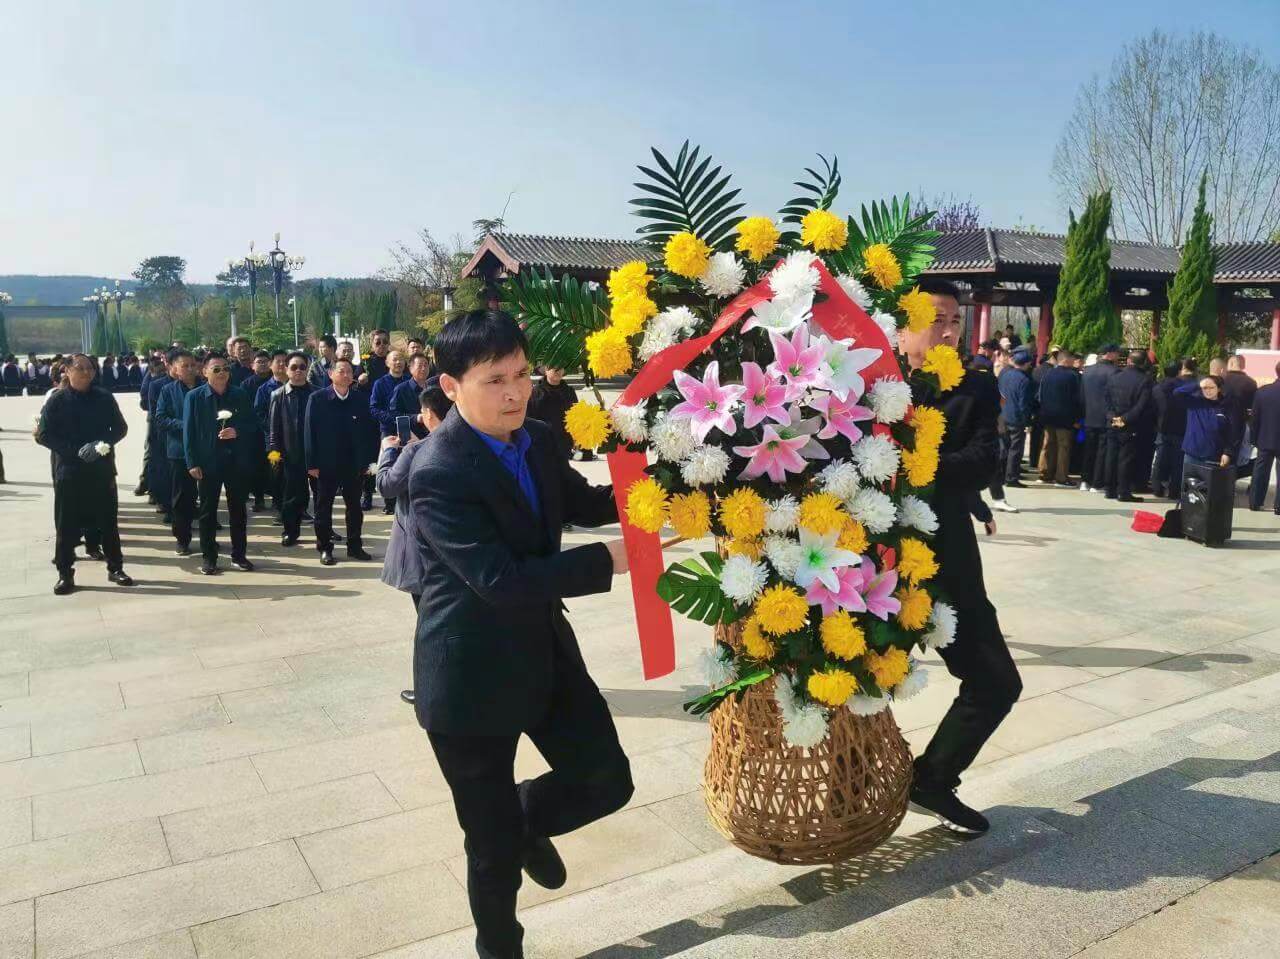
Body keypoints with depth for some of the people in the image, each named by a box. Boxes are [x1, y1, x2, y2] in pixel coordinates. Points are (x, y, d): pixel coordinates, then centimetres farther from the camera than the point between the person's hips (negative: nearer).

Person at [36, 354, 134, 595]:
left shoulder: (104, 398, 4)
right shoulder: (57, 401, -2)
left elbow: (120, 428, 6)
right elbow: (45, 435, -4)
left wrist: (103, 444, -13)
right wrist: (77, 450, -16)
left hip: (102, 469, 2)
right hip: (69, 471, -1)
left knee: (108, 520, 7)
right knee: (66, 524, 3)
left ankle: (115, 568, 18)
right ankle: (65, 573, 13)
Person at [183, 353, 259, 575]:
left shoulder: (240, 395, 4)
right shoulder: (194, 397, -2)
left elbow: (252, 425, 7)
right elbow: (189, 432, -3)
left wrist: (237, 431, -15)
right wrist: (192, 463, -9)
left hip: (237, 462, 2)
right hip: (208, 462, -2)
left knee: (238, 510, 9)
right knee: (208, 512, 6)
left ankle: (239, 555, 19)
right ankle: (209, 558, 15)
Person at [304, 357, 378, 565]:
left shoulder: (361, 398, 2)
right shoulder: (317, 398, -5)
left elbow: (369, 430, 3)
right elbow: (309, 431, -6)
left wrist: (368, 460, -2)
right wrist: (311, 463, -10)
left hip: (354, 463, 2)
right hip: (326, 463, -2)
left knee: (354, 506, 11)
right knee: (324, 506, 6)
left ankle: (354, 546, 23)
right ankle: (325, 548, 16)